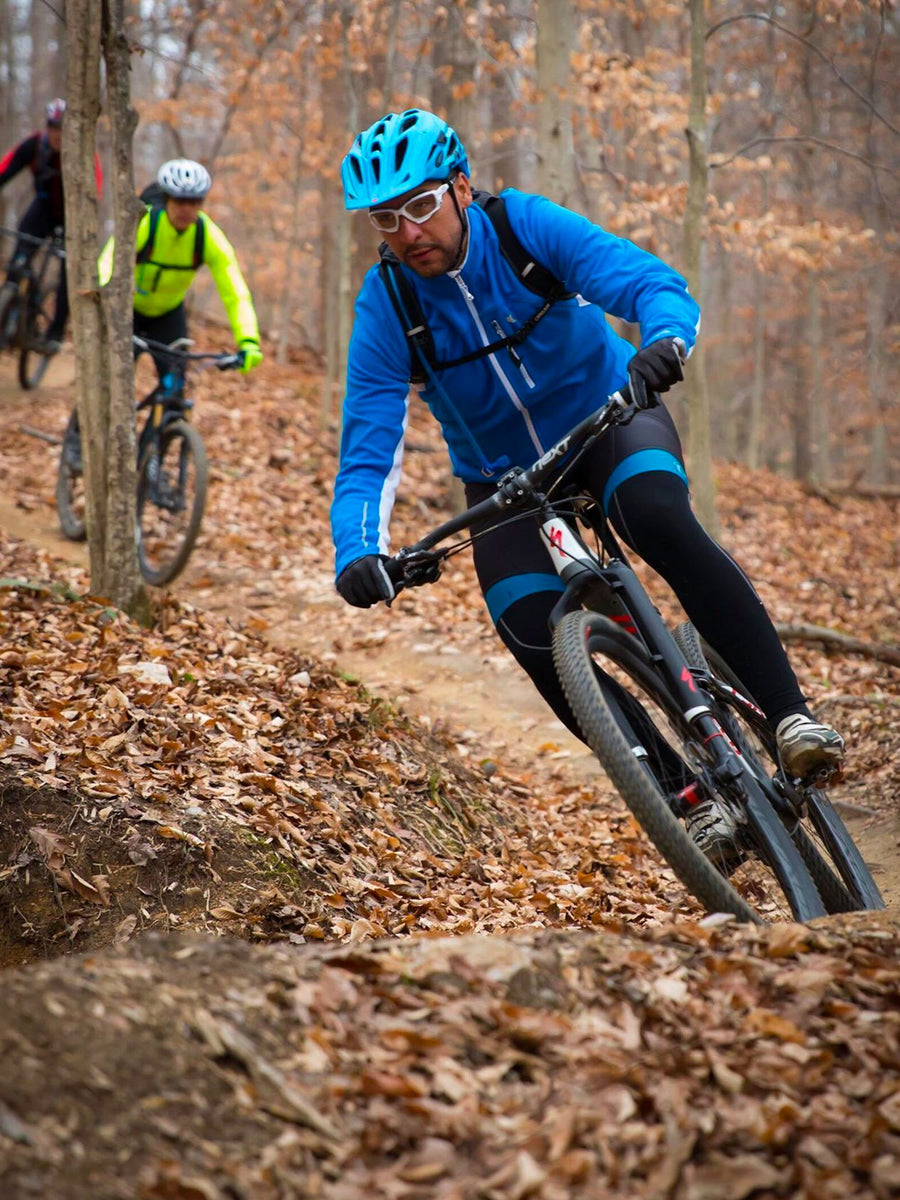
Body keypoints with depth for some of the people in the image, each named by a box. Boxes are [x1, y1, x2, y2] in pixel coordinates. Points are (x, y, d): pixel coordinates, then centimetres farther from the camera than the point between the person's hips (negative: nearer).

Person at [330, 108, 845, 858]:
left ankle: (790, 714, -29)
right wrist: (359, 550, -42)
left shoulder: (528, 227, -20)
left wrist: (664, 343, -55)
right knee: (535, 639, -22)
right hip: (502, 477, 2)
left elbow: (656, 285, -31)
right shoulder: (385, 309, -18)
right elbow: (369, 451, -22)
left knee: (662, 522, -35)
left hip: (607, 414, -1)